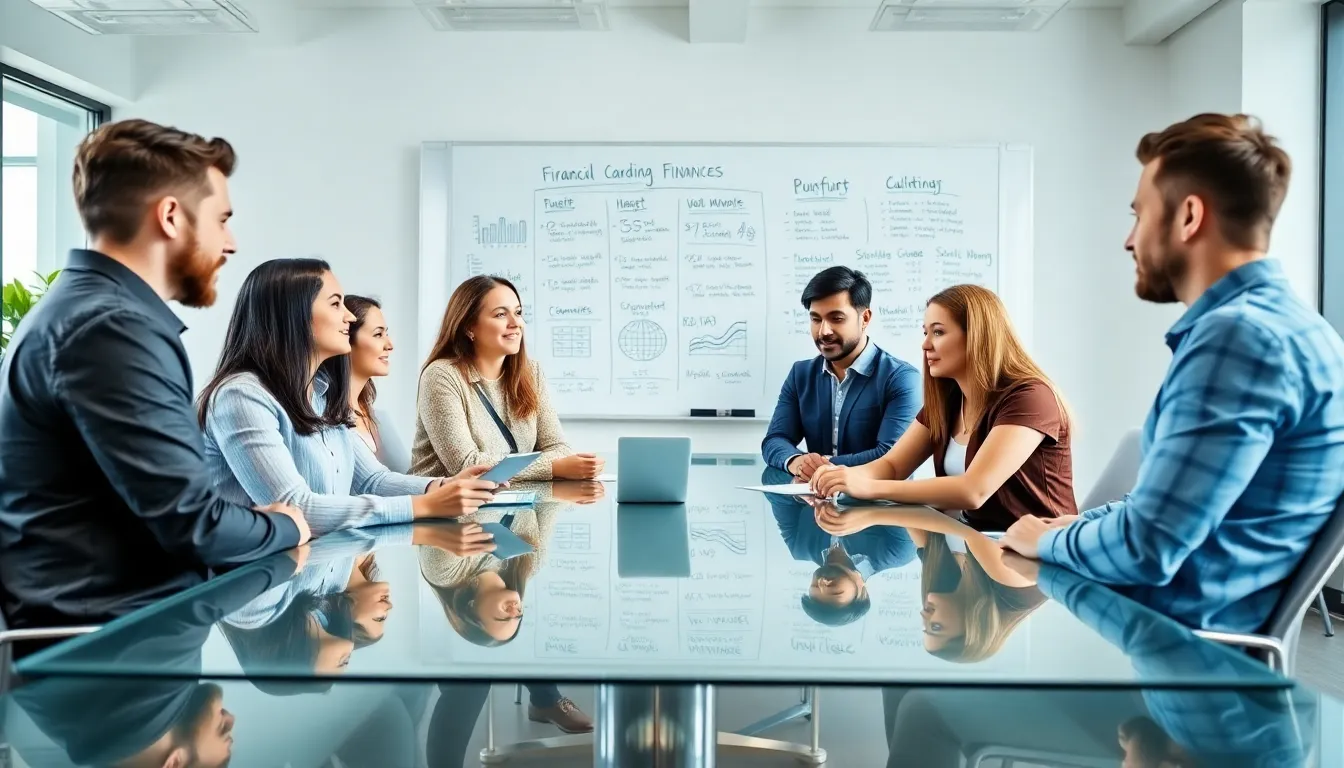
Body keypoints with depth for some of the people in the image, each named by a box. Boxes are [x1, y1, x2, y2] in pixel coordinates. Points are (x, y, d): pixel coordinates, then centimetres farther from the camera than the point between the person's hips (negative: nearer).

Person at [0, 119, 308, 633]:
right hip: (111, 638, -9)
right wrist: (285, 526, -3)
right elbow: (193, 524, -21)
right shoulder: (112, 329, -18)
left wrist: (257, 518, 1)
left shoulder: (91, 307, 15)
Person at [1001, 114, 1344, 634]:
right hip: (1167, 617, 9)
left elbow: (1146, 550, -24)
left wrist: (1046, 542, -6)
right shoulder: (1262, 322, 13)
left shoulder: (1241, 334, -21)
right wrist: (1064, 528, 8)